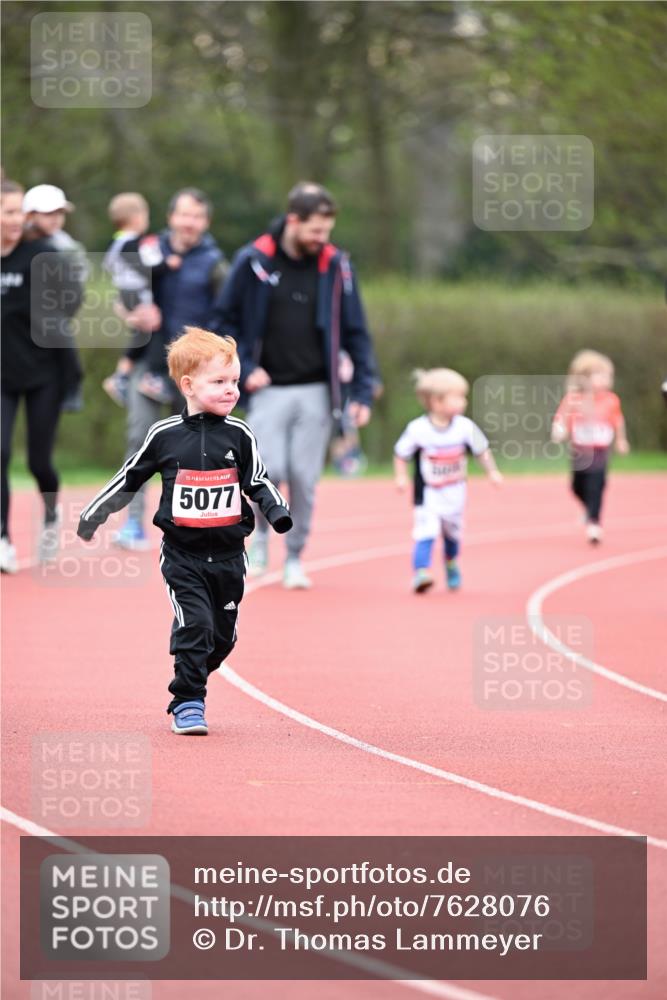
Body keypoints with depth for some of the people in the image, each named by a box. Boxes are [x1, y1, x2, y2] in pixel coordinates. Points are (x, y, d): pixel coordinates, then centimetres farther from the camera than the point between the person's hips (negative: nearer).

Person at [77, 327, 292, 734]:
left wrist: (277, 511, -10)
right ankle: (187, 703, -4)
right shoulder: (165, 436, -3)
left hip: (228, 554, 2)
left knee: (222, 634, 7)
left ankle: (190, 681, 31)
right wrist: (93, 516, 12)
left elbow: (258, 481, 8)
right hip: (182, 553, -2)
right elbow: (130, 478, 9)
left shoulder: (239, 436, 0)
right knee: (194, 624, -14)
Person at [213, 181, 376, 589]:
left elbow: (356, 333, 5)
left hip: (316, 391, 2)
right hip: (269, 389, -1)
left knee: (305, 479, -1)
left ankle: (295, 558, 15)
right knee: (270, 471, -13)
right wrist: (244, 370, -8)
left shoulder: (335, 265, 1)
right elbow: (226, 321, 4)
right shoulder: (254, 261, -4)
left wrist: (362, 393, 0)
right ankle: (262, 531, 17)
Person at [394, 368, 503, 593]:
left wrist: (492, 472, 2)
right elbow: (401, 454, -6)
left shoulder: (465, 427, -11)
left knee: (452, 534, 20)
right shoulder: (417, 429, -19)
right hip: (427, 495, -4)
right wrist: (400, 477, -16)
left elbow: (481, 450, 3)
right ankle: (421, 572, -23)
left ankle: (451, 565, 47)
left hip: (454, 493, 4)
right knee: (426, 533, -21)